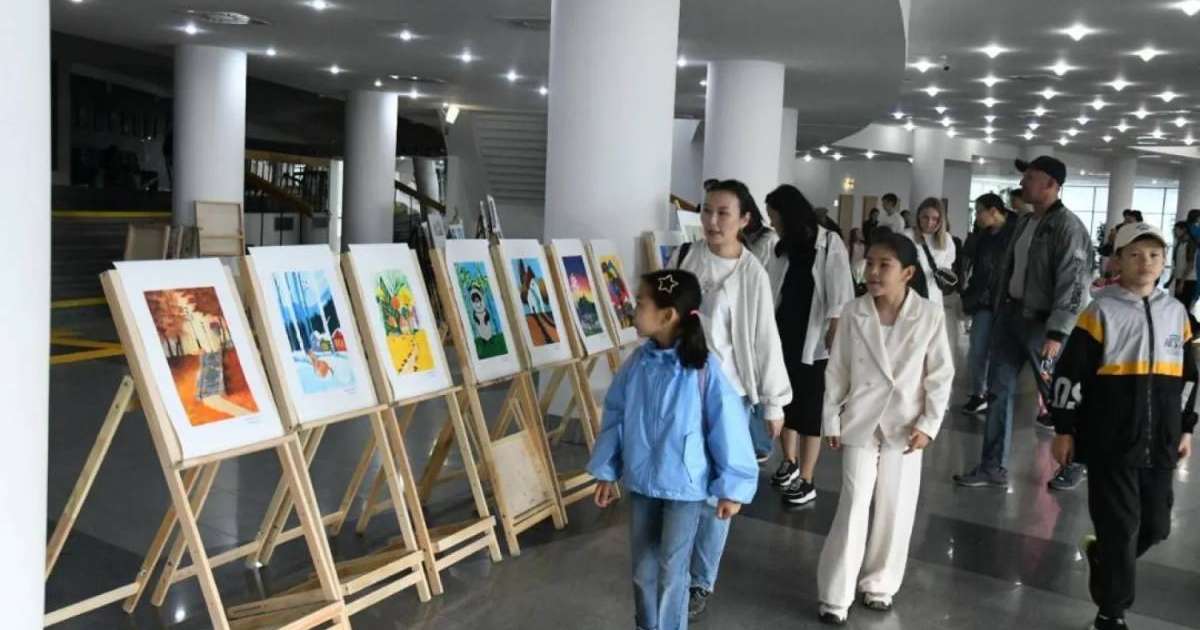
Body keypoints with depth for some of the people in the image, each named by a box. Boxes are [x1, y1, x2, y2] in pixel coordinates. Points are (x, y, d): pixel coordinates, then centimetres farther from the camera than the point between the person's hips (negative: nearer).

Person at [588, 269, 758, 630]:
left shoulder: (703, 369, -21)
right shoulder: (637, 363, -6)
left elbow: (727, 428, -15)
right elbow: (615, 417, 4)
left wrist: (732, 488, -9)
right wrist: (606, 473, 8)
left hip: (685, 487, -5)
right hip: (641, 482, 5)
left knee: (671, 570, 8)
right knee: (643, 567, 18)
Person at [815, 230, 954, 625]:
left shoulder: (930, 316, -9)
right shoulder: (854, 314, -6)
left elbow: (940, 374, -2)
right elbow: (837, 371, 1)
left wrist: (928, 424, -7)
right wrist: (831, 421, 2)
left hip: (905, 427, 0)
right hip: (861, 424, 0)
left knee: (896, 511, 10)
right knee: (853, 508, 0)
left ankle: (879, 584, 29)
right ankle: (835, 595, 10)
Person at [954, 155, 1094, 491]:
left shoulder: (1068, 226, -15)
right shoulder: (1024, 222, 11)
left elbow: (1072, 284, -21)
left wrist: (1056, 333, -25)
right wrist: (997, 310, 14)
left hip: (1041, 321, -8)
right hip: (1010, 313, 8)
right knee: (999, 389, 8)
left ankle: (1073, 464, 26)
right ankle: (992, 467, 15)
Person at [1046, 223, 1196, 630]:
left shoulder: (1177, 313, 7)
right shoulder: (1101, 312, -8)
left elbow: (1190, 375, 17)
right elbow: (1069, 373, -7)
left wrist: (1187, 429, 15)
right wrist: (1064, 430, -7)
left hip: (1160, 446, 5)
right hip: (1111, 445, -5)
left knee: (1156, 526, 12)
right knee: (1119, 528, 0)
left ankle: (1101, 555, 41)